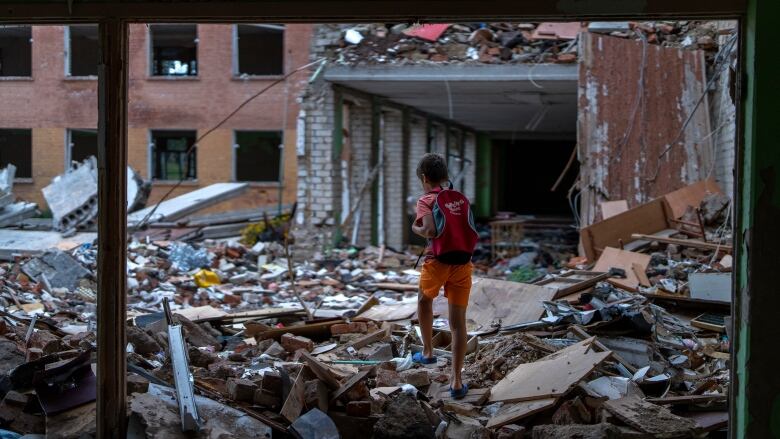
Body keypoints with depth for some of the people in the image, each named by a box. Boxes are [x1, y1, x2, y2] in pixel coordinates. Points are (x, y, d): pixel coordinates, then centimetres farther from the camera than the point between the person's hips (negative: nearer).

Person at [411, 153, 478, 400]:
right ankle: (456, 381, 0)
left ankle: (427, 352, 35)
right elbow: (473, 235, 15)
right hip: (463, 264, 3)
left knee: (425, 300, 29)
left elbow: (431, 231, -19)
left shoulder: (427, 200, -3)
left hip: (438, 261, -3)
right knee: (458, 321, 4)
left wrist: (416, 229, 0)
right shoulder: (462, 200, 14)